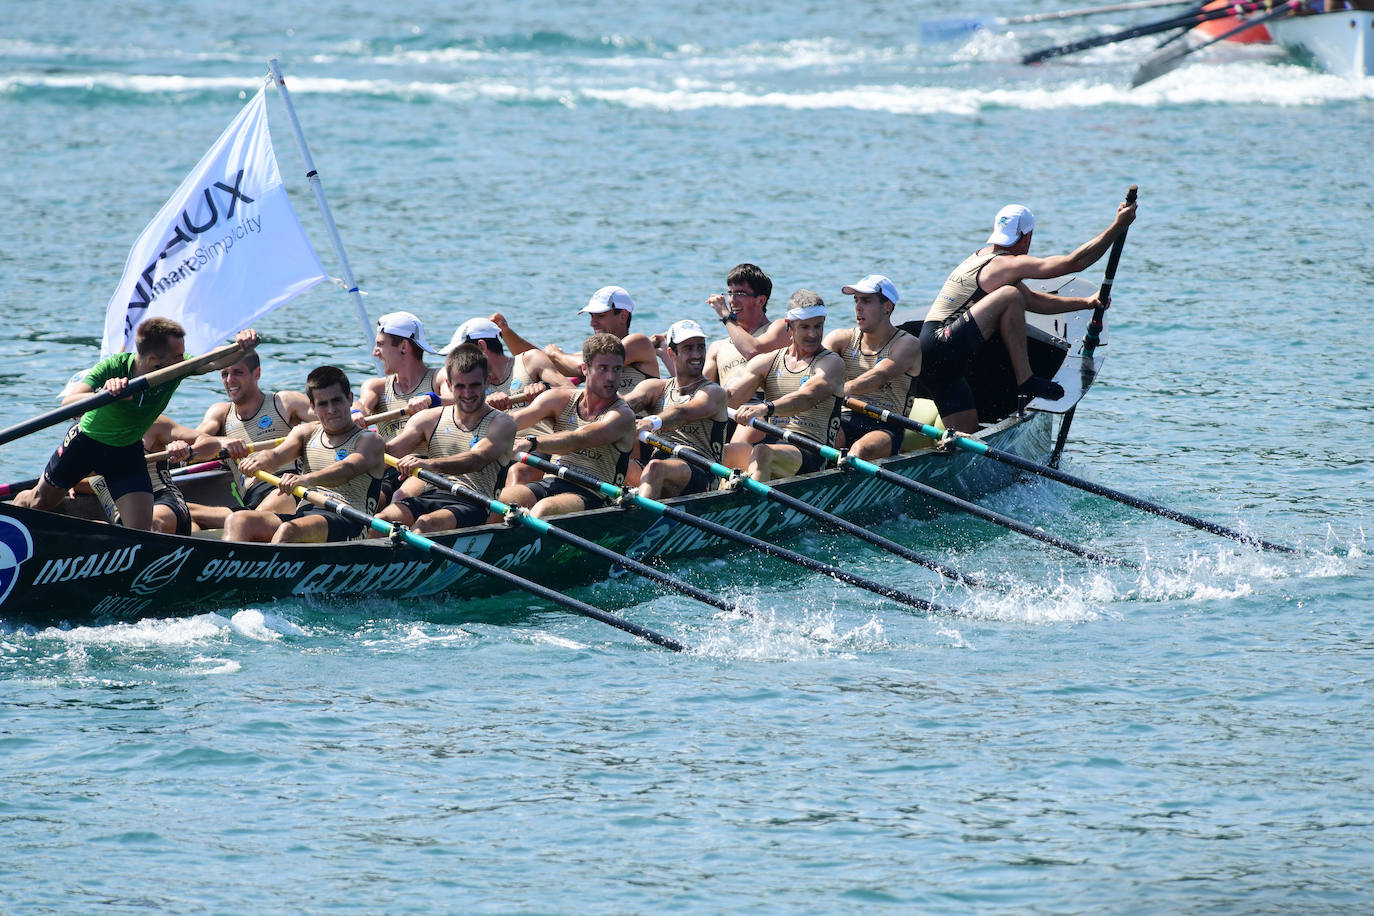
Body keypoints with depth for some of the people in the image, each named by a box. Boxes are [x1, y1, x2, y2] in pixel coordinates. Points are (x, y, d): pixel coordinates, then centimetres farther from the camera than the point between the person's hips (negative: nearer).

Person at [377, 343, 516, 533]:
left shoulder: (501, 424, 4)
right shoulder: (431, 419, 19)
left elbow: (477, 459, -16)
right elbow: (390, 451, 9)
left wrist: (429, 464, -34)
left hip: (472, 505, -4)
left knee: (427, 523, -37)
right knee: (380, 520, -27)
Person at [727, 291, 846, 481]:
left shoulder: (832, 363, 3)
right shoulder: (767, 362, 20)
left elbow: (807, 397, -18)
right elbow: (732, 395, 7)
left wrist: (766, 408, -37)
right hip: (771, 445, 7)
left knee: (761, 452, -38)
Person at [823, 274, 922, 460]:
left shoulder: (908, 344, 2)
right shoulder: (843, 338, 16)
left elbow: (881, 375, -19)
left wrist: (845, 389, -40)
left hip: (884, 427, -4)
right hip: (844, 420, 4)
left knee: (861, 449, -38)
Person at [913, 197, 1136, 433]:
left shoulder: (983, 258, 21)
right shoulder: (1007, 265, -9)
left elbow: (1033, 300, 32)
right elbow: (1074, 262, -11)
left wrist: (1086, 303, 30)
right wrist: (1119, 226, -5)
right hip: (943, 350, -10)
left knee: (968, 434, 7)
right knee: (1010, 295, -16)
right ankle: (1025, 382, -13)